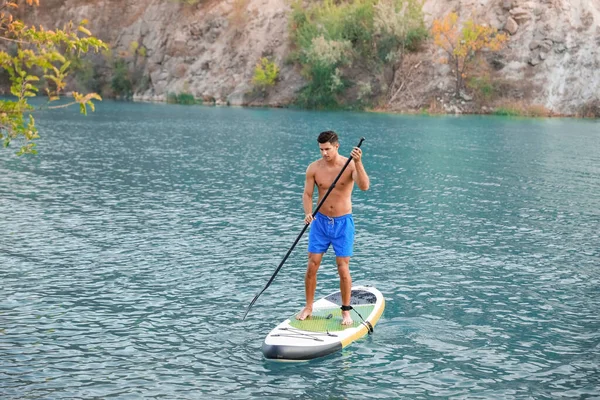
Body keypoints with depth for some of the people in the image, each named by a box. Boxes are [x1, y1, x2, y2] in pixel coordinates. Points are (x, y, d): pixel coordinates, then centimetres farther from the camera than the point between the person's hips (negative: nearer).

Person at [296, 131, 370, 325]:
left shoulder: (350, 165, -11)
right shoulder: (314, 168, -4)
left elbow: (364, 186, -27)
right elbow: (307, 194, -3)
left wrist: (358, 163, -40)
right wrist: (308, 213, -22)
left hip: (343, 223, -2)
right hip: (320, 221, 2)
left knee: (343, 269, -2)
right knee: (312, 266, 1)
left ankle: (346, 311, 13)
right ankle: (308, 307, 17)